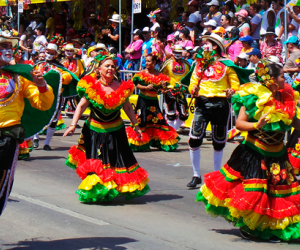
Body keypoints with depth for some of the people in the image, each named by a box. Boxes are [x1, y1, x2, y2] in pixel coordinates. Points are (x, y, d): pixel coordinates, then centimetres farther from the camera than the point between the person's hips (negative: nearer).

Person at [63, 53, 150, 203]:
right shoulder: (91, 87, -8)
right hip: (95, 131, -1)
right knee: (96, 162, -2)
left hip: (116, 131, 1)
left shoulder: (121, 88, -3)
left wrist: (136, 126, 10)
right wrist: (73, 125, -10)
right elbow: (81, 106, -3)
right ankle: (95, 192, 7)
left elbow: (128, 108, 8)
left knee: (117, 160, 4)